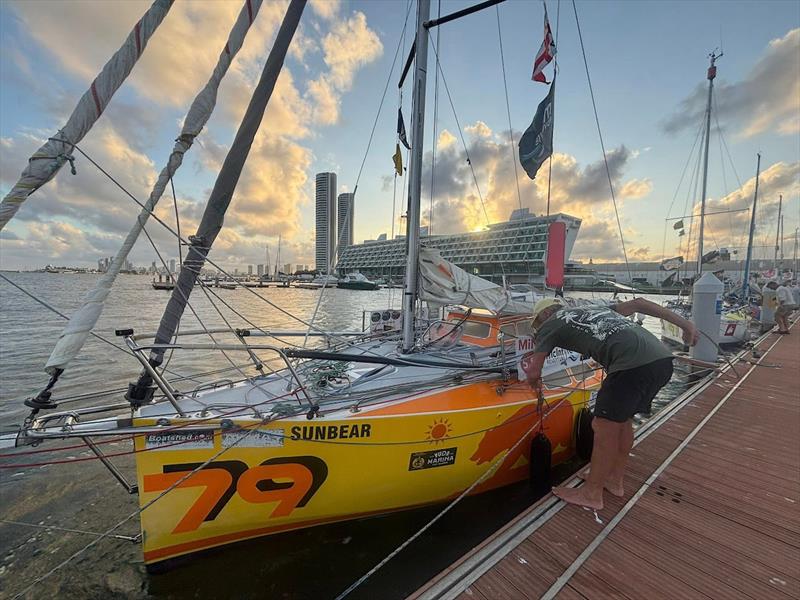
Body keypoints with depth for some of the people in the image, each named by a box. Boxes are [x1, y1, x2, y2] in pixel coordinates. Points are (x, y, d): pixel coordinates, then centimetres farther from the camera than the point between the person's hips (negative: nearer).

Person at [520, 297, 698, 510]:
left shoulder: (549, 324, 11)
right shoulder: (594, 309, 31)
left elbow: (533, 373, 8)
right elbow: (638, 303, 26)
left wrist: (535, 382, 30)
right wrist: (685, 324, 27)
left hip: (634, 364, -8)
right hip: (663, 359, 8)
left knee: (605, 427, 5)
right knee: (623, 421, 21)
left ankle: (592, 494, 18)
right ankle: (615, 480, 35)